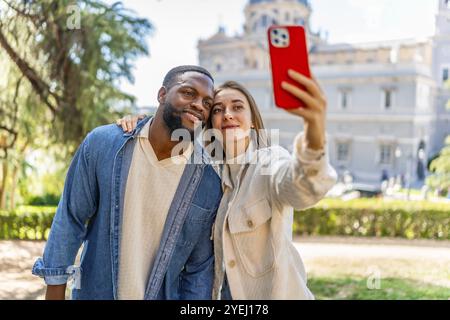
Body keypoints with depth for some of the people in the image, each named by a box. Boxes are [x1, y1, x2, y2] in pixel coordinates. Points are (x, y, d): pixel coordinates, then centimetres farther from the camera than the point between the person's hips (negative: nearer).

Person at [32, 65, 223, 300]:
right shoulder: (102, 143, -13)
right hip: (94, 292, 0)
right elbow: (70, 220, -7)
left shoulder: (211, 182, -13)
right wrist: (54, 294, -6)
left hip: (164, 295, 0)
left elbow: (199, 268, -5)